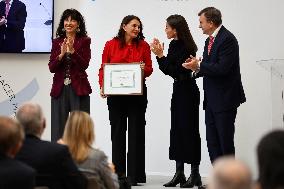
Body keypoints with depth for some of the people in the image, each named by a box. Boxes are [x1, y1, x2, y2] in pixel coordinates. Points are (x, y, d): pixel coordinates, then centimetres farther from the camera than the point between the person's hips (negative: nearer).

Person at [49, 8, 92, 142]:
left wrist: (72, 51, -20)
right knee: (58, 126, 2)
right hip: (60, 88, 3)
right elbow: (51, 68, 3)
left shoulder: (84, 41, 2)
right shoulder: (57, 42, 10)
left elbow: (84, 64, -8)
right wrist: (61, 54, -14)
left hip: (78, 89, -3)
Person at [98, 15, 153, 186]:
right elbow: (103, 68, 3)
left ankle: (134, 174, 3)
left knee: (136, 132, 0)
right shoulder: (111, 45, 2)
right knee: (117, 132, 6)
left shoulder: (143, 46, 3)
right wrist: (102, 87, -10)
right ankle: (119, 173, 14)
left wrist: (144, 68, -16)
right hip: (115, 94, 0)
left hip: (137, 94, 0)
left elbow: (149, 69, 6)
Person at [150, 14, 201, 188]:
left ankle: (195, 174, 3)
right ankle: (179, 173, 16)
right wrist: (160, 54, 0)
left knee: (189, 130, -4)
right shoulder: (175, 45, 9)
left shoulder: (183, 48, -18)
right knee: (177, 130, 10)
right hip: (179, 90, 10)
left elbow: (173, 71, -21)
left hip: (187, 91, -10)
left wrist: (160, 55, -17)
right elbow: (169, 70, 10)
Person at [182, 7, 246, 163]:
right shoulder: (210, 40, 15)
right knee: (212, 142, 9)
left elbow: (222, 68, -23)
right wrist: (197, 68, -2)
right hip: (211, 100, 9)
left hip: (225, 99, -9)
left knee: (225, 142, -4)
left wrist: (199, 65, -15)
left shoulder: (227, 39, -14)